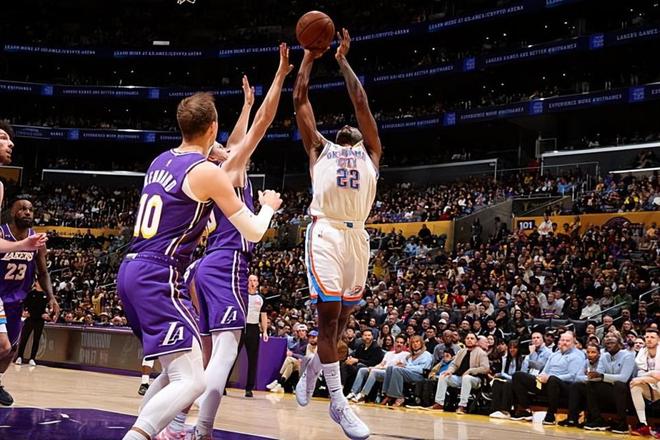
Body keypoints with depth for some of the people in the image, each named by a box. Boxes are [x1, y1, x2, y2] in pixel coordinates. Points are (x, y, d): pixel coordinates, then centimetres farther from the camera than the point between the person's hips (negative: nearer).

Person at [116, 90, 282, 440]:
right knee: (191, 381, -13)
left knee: (178, 369, 22)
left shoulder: (160, 161, 15)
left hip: (131, 271, 9)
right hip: (157, 278, -9)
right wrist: (269, 206, 18)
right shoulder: (208, 171, -8)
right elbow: (253, 233, -1)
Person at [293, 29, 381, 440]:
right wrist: (310, 57, 25)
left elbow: (361, 102, 22)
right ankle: (339, 403, -4)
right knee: (329, 315, -9)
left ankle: (312, 367, 35)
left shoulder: (371, 152, 25)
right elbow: (300, 101, 20)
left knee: (342, 317, 9)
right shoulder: (320, 148, 22)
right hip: (326, 231, -3)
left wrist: (343, 61, 27)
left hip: (357, 234, 3)